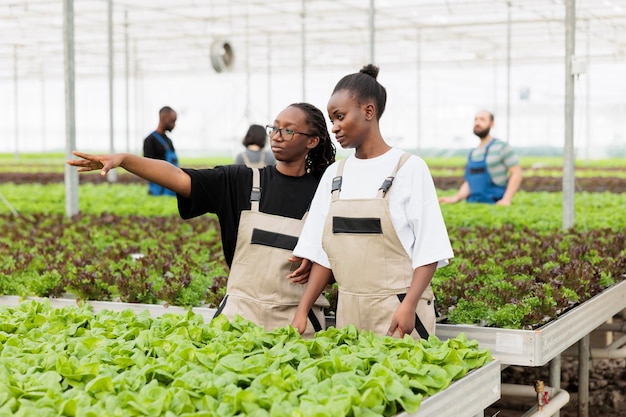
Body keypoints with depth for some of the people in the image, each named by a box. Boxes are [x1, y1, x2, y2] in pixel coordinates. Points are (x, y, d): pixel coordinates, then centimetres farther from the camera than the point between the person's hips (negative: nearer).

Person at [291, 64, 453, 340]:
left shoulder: (409, 168, -5)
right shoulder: (334, 175, 10)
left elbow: (429, 250, -7)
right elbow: (322, 253, 10)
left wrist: (409, 305, -19)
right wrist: (302, 312, 2)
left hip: (398, 310, -4)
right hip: (348, 311, 5)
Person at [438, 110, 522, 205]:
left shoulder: (501, 147, 0)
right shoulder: (473, 153, 19)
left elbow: (516, 173, -4)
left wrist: (506, 199, -14)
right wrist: (456, 197, 1)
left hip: (494, 205, -5)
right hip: (473, 205, 5)